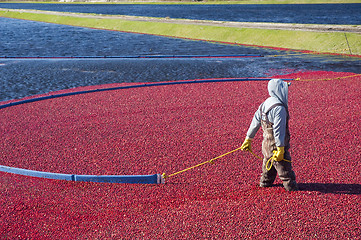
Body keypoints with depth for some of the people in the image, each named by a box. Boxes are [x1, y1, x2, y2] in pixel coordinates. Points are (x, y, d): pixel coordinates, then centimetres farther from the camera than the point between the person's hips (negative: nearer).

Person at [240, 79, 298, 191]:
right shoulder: (279, 108, -23)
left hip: (266, 143, 8)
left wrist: (248, 139, 16)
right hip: (276, 144, -8)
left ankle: (265, 182, 38)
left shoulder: (264, 104, 4)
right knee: (284, 166, 5)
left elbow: (255, 122, 9)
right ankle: (291, 186, 17)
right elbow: (278, 130, -24)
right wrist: (280, 149, -20)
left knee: (268, 163, 24)